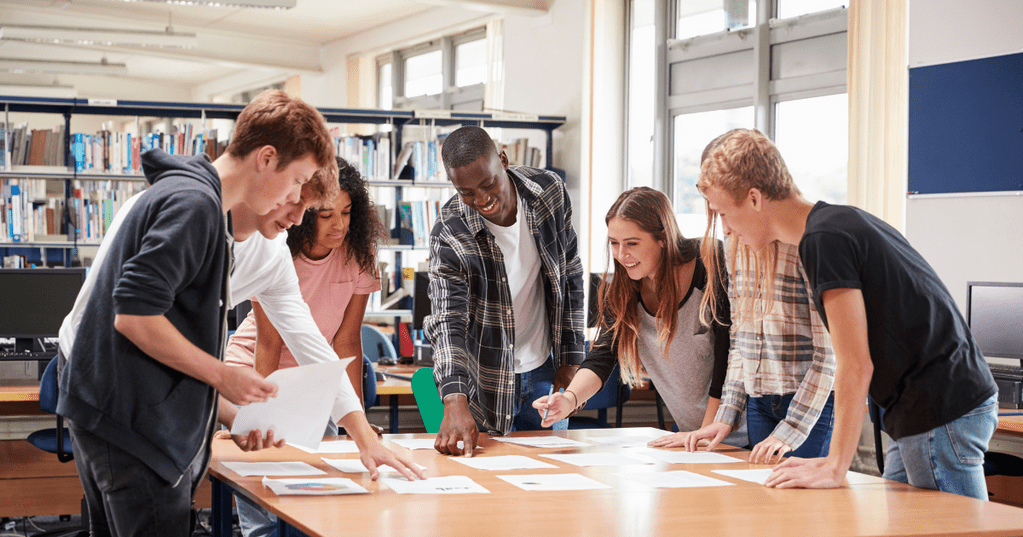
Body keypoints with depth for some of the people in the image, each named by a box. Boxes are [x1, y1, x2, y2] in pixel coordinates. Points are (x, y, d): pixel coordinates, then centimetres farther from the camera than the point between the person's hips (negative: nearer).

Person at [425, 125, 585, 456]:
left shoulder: (550, 191, -10)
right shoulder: (449, 236, -21)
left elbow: (570, 275, 2)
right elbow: (447, 320, -28)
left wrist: (571, 359, 2)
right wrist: (455, 402, -43)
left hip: (545, 371, 3)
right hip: (487, 384, -3)